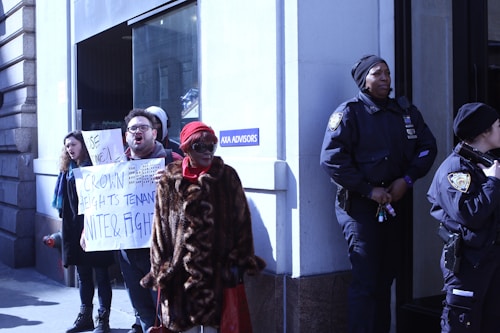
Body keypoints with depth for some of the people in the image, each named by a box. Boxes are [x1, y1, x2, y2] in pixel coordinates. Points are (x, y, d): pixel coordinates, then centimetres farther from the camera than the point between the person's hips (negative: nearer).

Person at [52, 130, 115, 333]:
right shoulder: (67, 170, 11)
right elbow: (63, 201, 16)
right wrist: (67, 222, 8)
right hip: (75, 227, 6)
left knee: (101, 274, 1)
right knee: (82, 274, 13)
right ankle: (85, 316, 23)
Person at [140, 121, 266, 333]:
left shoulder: (227, 176, 0)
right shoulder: (170, 180, 2)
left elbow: (240, 220, 1)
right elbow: (160, 226, 5)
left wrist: (238, 261, -3)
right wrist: (160, 268, 3)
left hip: (216, 265, -1)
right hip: (181, 266, 1)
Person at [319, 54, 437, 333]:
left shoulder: (406, 111, 11)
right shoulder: (349, 112, -7)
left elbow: (428, 147, 10)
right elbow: (332, 159, -16)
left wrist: (408, 179, -6)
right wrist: (369, 189, -17)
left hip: (396, 204, 6)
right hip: (361, 206, -6)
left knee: (387, 276, 14)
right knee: (366, 280, -8)